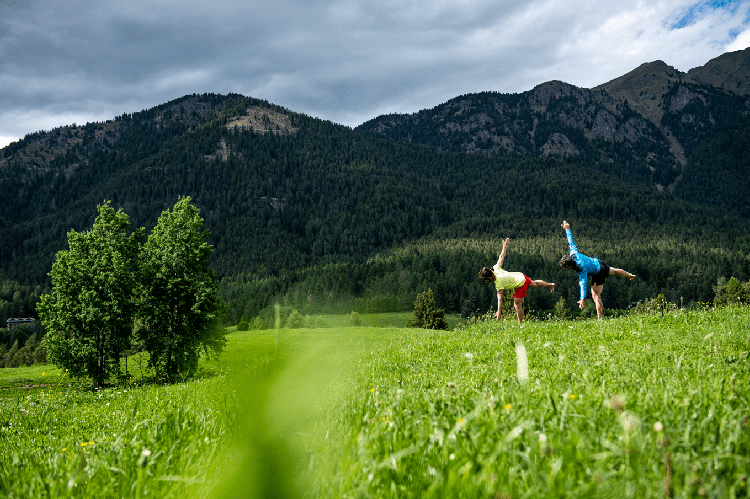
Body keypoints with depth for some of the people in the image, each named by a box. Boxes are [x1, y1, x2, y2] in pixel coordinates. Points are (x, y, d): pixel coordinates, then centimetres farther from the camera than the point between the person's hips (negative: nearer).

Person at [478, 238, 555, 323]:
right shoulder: (496, 268, -11)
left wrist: (498, 312, -37)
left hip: (520, 285, -9)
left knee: (518, 305, -5)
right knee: (534, 284, 37)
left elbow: (500, 298, -34)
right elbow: (501, 257, 0)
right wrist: (505, 245, 13)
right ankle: (550, 285, 62)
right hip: (521, 276, 9)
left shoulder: (498, 283, -29)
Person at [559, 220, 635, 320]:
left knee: (596, 296, -9)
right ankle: (630, 275, 64)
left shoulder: (581, 270, -41)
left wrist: (583, 298, -63)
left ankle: (600, 319, -9)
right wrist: (567, 229, 1)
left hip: (598, 274, -8)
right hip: (598, 262, 8)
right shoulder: (574, 254, -24)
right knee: (615, 271, 35)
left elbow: (583, 284, -52)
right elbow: (571, 242, -12)